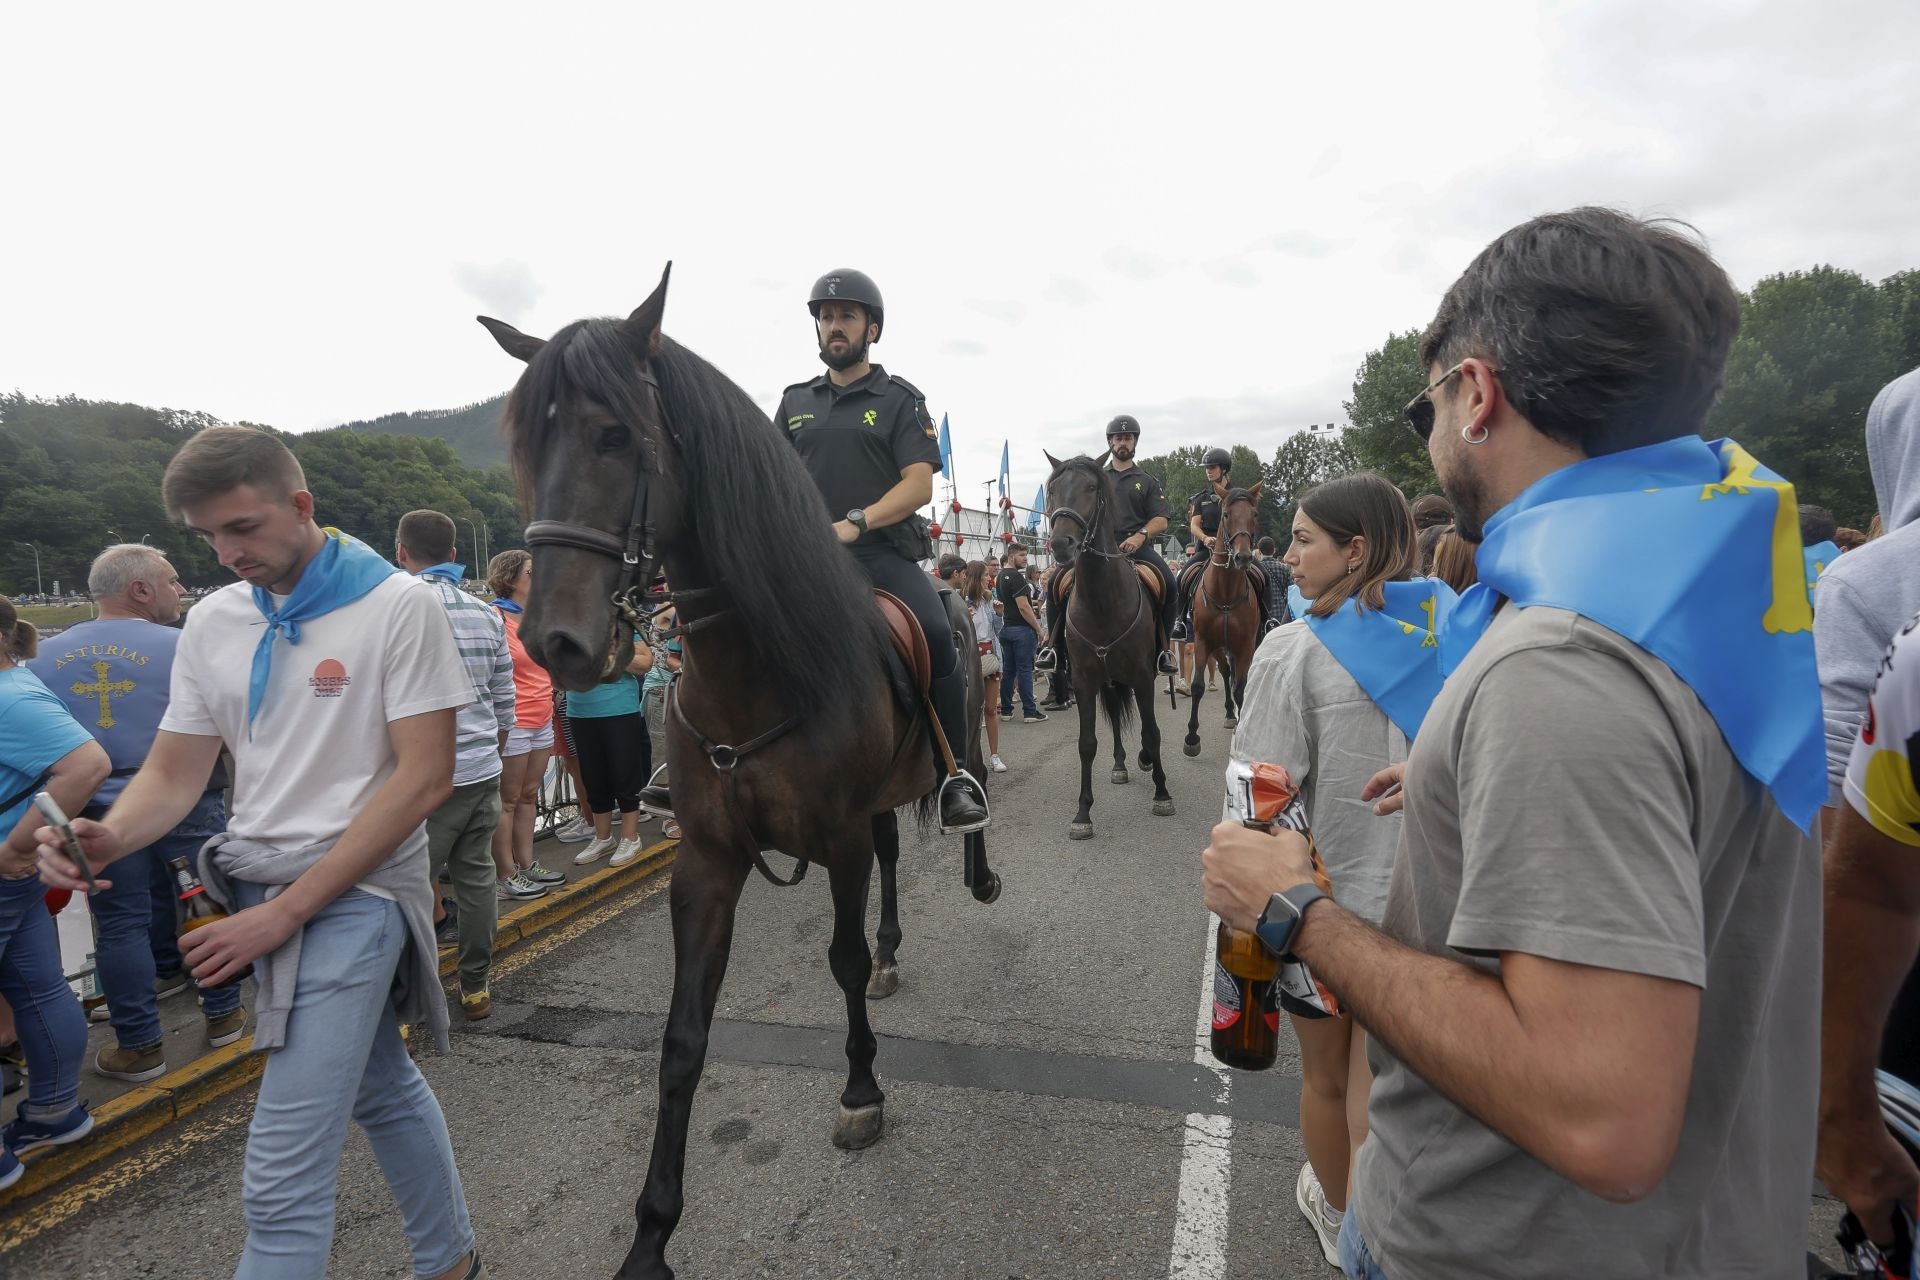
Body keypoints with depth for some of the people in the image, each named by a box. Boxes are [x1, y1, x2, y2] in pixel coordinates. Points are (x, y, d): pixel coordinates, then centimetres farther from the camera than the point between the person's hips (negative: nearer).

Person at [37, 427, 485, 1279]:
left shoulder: (397, 605, -13)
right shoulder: (212, 621, 6)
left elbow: (425, 777, -17)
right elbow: (172, 773, 9)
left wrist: (287, 910, -18)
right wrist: (107, 838, -15)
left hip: (352, 891, -6)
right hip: (259, 886, 6)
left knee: (282, 1179, -5)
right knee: (381, 1086, 22)